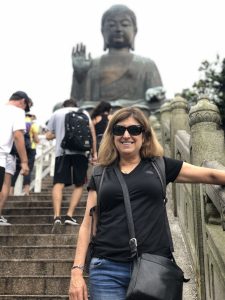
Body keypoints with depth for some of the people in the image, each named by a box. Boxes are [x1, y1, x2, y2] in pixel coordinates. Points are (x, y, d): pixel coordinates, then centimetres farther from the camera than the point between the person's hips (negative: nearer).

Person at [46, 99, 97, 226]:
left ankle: (57, 216, -18)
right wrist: (94, 152, 4)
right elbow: (92, 130, 3)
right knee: (79, 185, 9)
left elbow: (48, 136, 14)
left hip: (62, 151, 0)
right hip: (80, 152, 0)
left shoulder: (57, 113, 19)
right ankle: (70, 215, -1)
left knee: (58, 184, -2)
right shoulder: (83, 112, 18)